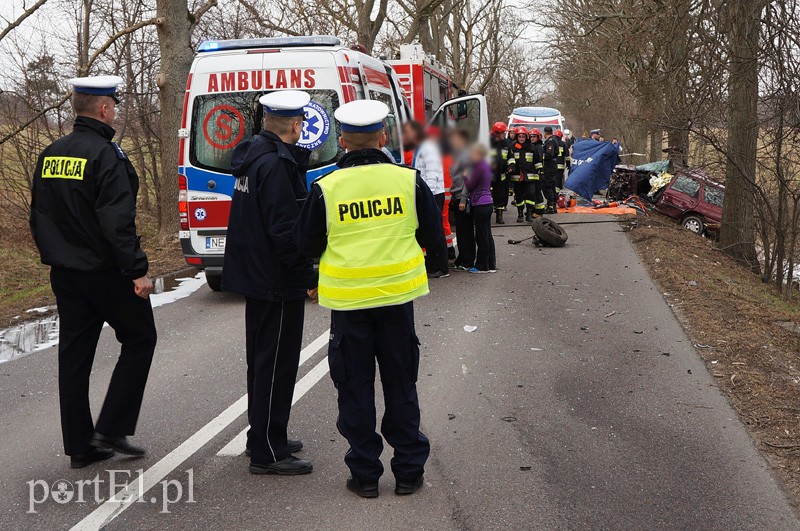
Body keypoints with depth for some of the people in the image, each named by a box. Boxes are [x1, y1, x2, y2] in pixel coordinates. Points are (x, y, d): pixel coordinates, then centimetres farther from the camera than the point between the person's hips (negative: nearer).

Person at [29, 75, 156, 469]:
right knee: (139, 339, 9)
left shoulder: (50, 155, 9)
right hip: (106, 273, -7)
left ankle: (79, 445, 18)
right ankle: (112, 429, 5)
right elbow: (117, 222, -24)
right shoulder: (106, 155, -16)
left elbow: (38, 218, 16)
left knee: (74, 354, 11)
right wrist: (137, 270, -20)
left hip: (65, 274, 8)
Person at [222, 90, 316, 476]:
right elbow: (286, 230, -24)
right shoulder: (277, 164, -21)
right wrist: (309, 277, -18)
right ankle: (268, 453, 5)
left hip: (254, 275, 10)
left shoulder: (253, 155, 10)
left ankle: (264, 435, 33)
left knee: (262, 359, 19)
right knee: (276, 363, -2)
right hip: (277, 282, -10)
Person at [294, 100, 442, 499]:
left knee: (355, 388, 10)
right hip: (397, 294, 1)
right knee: (401, 385, 13)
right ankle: (408, 471, 20)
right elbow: (432, 234, 4)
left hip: (347, 300, -1)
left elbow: (307, 245, -1)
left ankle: (364, 474, 17)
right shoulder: (409, 180, -5)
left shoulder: (325, 189, -8)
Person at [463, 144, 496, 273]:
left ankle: (482, 266, 4)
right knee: (487, 235, 12)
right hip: (487, 203, 9)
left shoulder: (479, 167, -15)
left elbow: (470, 186, -14)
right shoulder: (486, 166, 13)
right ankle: (491, 265, 17)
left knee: (482, 236, -2)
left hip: (480, 205, -9)